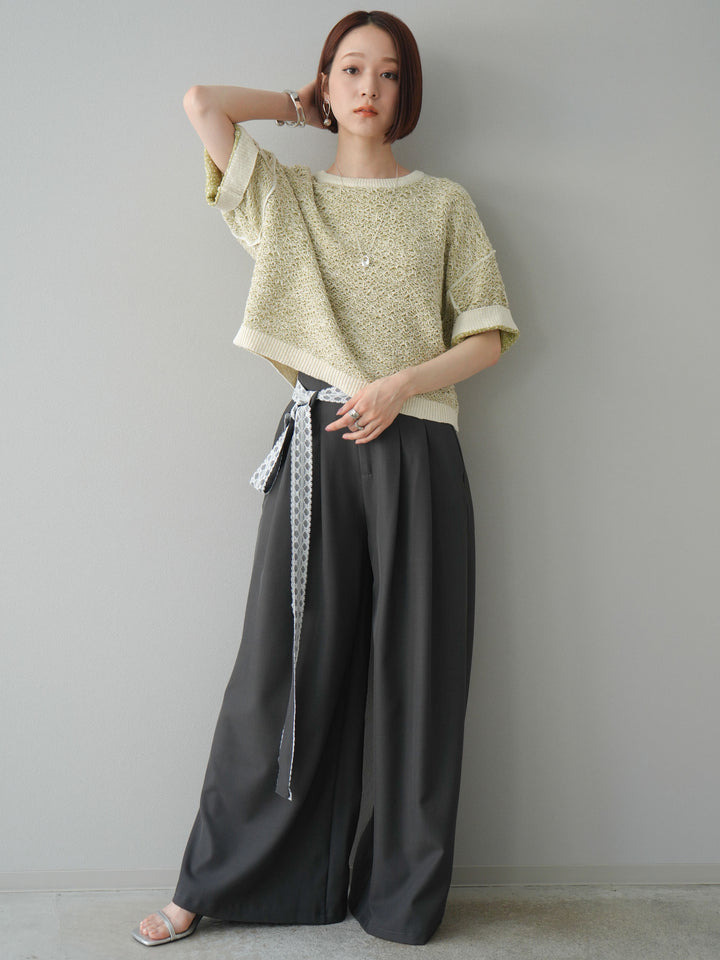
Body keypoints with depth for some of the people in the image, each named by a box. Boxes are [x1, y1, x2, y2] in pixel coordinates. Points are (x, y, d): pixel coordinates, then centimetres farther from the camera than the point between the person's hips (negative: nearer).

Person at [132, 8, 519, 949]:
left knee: (414, 675, 3)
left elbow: (487, 338, 7)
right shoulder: (287, 195, 14)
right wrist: (301, 106, 17)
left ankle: (404, 898, 19)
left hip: (416, 453, 0)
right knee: (287, 667, 2)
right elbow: (202, 102, 5)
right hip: (319, 447, 0)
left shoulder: (444, 203, 12)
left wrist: (400, 384, -9)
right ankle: (216, 884, 18)